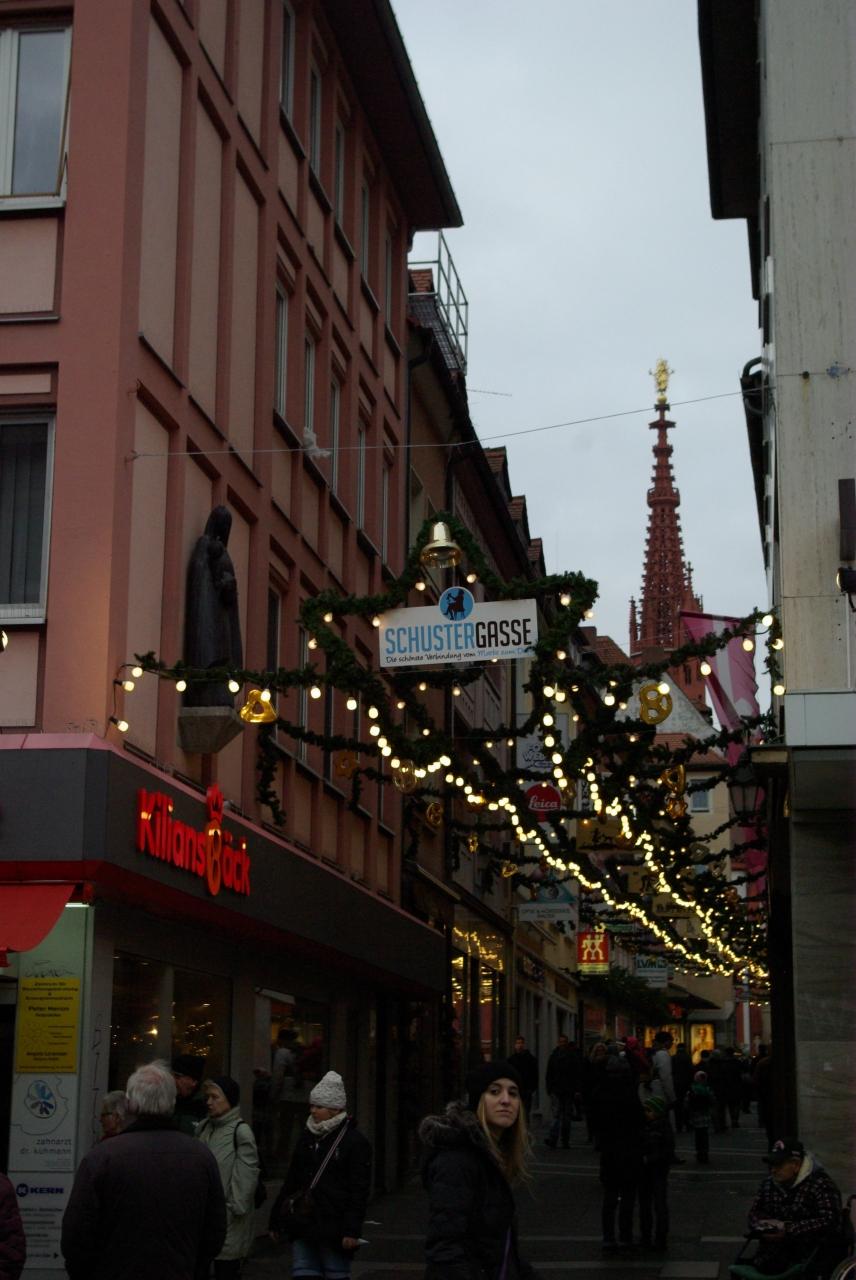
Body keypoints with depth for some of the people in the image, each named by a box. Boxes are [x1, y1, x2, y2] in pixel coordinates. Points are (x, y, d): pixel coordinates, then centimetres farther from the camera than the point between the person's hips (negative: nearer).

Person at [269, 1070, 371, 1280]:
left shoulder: (355, 1142, -6)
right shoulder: (307, 1137, 12)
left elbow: (359, 1192, -10)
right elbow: (291, 1182, 17)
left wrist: (352, 1230, -17)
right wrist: (276, 1219, 14)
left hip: (334, 1229, -6)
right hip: (303, 1224, 6)